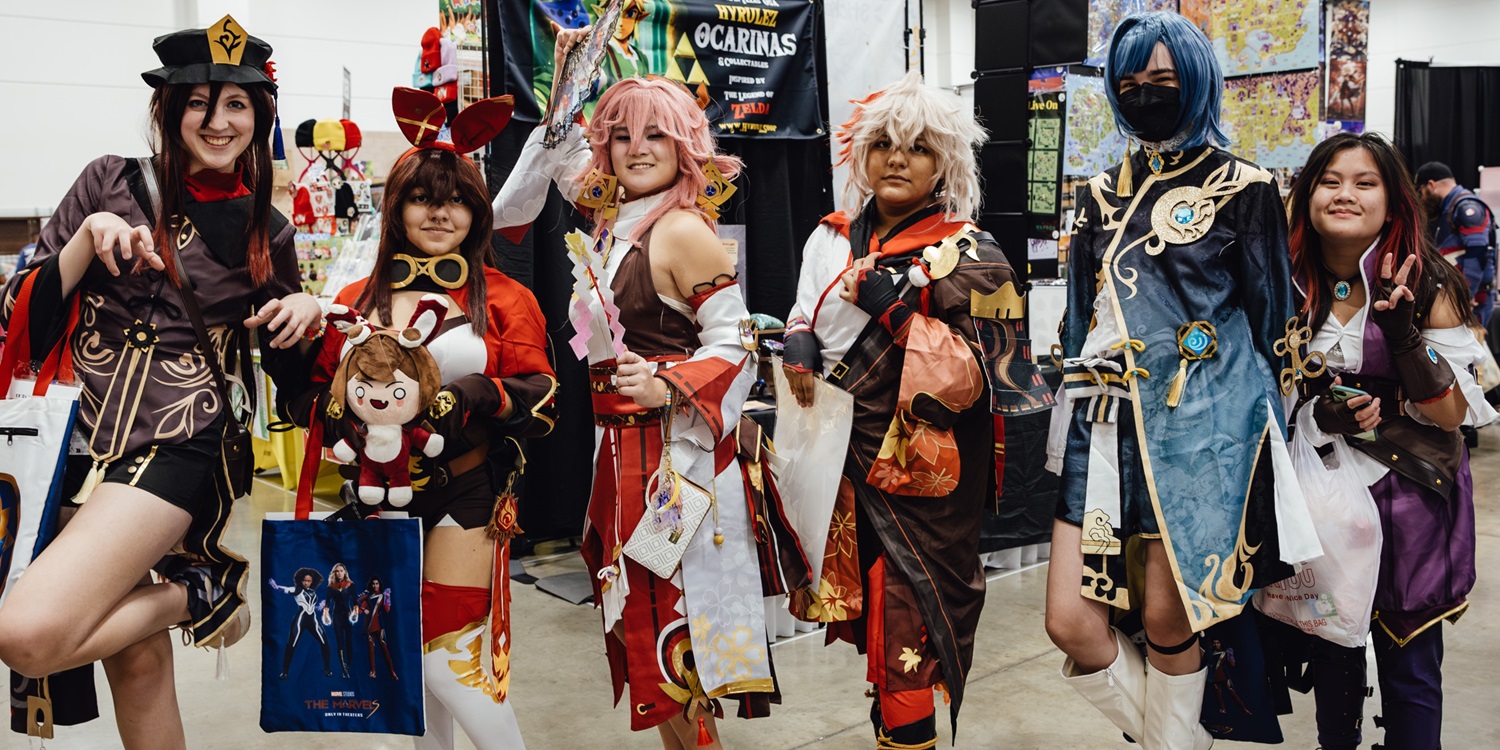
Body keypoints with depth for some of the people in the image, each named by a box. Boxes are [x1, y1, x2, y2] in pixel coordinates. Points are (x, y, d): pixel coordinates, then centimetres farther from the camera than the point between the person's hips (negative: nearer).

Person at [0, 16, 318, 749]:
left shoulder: (268, 233, 4)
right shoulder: (112, 183, 3)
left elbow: (286, 372, 11)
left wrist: (309, 314, -9)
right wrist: (88, 239, -13)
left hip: (180, 447, -2)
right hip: (87, 438, 3)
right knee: (137, 657, 7)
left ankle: (194, 588, -1)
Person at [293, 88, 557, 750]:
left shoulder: (504, 299, 0)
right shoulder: (357, 301, 9)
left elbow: (541, 398, -5)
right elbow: (314, 396, 10)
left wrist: (479, 395, -22)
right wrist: (347, 417, -11)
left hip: (465, 495, -4)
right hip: (379, 497, 4)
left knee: (448, 664, -5)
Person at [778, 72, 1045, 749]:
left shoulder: (968, 256, -7)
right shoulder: (832, 240, 9)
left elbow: (972, 378, -14)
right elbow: (807, 318, 19)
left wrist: (896, 309, -21)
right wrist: (798, 341, -4)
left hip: (919, 474, -5)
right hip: (842, 464, 5)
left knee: (907, 633, 0)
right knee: (869, 612, 15)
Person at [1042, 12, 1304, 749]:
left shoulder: (1244, 188, 2)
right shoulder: (1102, 194, 14)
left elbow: (1270, 321, 4)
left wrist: (1259, 434, 4)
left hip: (1197, 422, -4)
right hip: (1106, 421, 4)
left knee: (1166, 618, 0)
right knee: (1071, 622, -2)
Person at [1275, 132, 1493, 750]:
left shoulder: (1428, 287, -10)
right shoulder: (1290, 285, 0)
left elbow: (1452, 415, -12)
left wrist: (1403, 335, -26)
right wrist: (1316, 414, -11)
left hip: (1409, 496, -3)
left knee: (1409, 669, 4)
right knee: (1329, 654, 16)